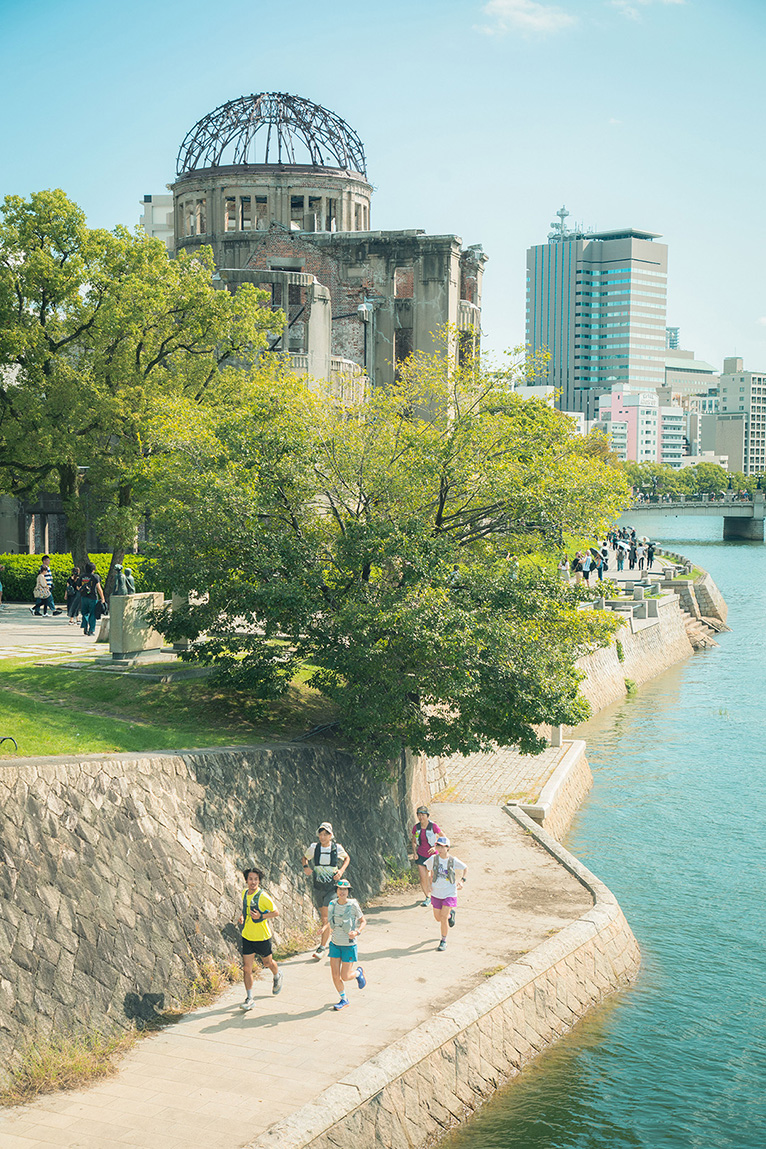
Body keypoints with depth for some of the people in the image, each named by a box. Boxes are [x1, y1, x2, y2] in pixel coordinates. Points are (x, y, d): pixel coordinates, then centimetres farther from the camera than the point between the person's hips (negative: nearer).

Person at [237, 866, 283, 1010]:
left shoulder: (263, 897, -20)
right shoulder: (244, 893, -1)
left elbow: (276, 913, -11)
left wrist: (260, 916, -24)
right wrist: (242, 916, 0)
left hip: (262, 937, -4)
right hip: (247, 936, 4)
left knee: (267, 962, 19)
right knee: (246, 968, -1)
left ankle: (277, 976, 52)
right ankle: (249, 998, 8)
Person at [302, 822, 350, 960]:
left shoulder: (337, 848, -8)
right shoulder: (314, 847, -6)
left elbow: (347, 858, 12)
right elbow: (305, 857, 14)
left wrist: (341, 870, -5)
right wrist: (306, 867, -7)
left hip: (332, 886, -2)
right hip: (318, 886, 2)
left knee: (326, 917, -11)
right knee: (323, 916, 13)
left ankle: (321, 947, -7)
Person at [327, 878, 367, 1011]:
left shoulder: (353, 905, -15)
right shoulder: (332, 904, -3)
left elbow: (363, 921, -4)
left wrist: (357, 932, -22)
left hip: (349, 945, -4)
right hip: (335, 944, 4)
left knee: (345, 977, 0)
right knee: (335, 976, 2)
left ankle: (358, 972, 33)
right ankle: (344, 999, 25)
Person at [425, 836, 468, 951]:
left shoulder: (453, 861, -12)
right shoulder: (433, 859, -9)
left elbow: (465, 868, 5)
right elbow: (428, 869, 12)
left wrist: (462, 881, -7)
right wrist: (430, 880, 1)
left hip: (449, 894, -3)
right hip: (436, 893, 3)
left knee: (443, 917, -11)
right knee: (438, 918, 12)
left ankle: (444, 941, 7)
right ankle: (451, 914, 45)